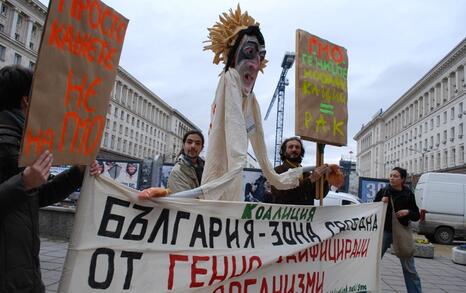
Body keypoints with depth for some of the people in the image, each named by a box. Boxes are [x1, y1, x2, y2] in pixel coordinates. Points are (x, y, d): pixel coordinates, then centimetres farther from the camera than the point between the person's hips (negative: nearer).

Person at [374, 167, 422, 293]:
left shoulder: (408, 194, -1)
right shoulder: (383, 192, -1)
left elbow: (417, 216, 3)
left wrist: (407, 212, -16)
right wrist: (381, 203, -15)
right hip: (384, 231, 1)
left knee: (409, 268, 6)